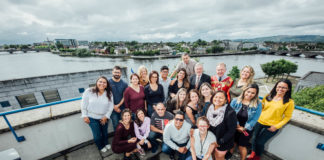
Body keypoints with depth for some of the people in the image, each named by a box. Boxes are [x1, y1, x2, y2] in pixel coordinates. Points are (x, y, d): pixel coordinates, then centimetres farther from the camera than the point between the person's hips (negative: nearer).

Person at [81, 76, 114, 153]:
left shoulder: (109, 93, -11)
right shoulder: (89, 91, -16)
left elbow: (111, 106, -6)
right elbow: (83, 104, -7)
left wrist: (106, 116, -8)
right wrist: (85, 116, -6)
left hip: (104, 117, 2)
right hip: (92, 118, -2)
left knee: (105, 132, 21)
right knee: (97, 135, 10)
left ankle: (106, 143, 52)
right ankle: (101, 146, 41)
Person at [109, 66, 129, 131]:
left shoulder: (124, 84, 1)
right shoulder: (108, 82, -4)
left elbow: (124, 96, 0)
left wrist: (118, 105, -11)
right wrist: (114, 107, -6)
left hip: (122, 108, 1)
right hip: (112, 108, -1)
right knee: (116, 125, 7)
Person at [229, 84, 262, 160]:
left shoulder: (258, 105, -13)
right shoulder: (235, 101, -12)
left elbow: (254, 120, -11)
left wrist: (243, 128, -12)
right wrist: (237, 125, -13)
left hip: (246, 130, -1)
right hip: (234, 128, 1)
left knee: (242, 146, 13)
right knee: (232, 143, 19)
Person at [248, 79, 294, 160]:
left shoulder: (289, 102, -8)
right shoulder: (268, 96, 1)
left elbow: (287, 117, -4)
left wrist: (276, 126, -12)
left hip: (271, 126, -3)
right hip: (259, 122, 3)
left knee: (260, 142, 5)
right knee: (254, 139, 11)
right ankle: (253, 153, 39)